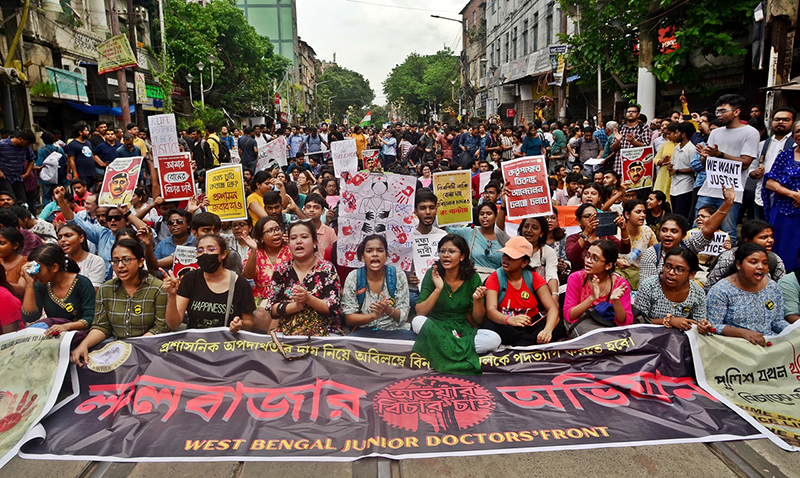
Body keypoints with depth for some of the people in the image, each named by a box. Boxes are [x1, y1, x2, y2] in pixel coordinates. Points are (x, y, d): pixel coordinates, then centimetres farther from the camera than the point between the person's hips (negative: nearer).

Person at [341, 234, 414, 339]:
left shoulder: (399, 276, 1)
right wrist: (374, 315, -19)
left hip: (394, 330, 0)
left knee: (409, 338, -33)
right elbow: (349, 319, -1)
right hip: (364, 331, 1)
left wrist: (388, 310, -24)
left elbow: (403, 316, -1)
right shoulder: (353, 278, 0)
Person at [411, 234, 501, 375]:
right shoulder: (432, 274, -6)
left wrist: (477, 300, -21)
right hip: (435, 328, -1)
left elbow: (478, 320, -1)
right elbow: (419, 313, -11)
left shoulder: (472, 278, -4)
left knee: (494, 339, -24)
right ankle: (460, 349, -20)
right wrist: (438, 289, -21)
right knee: (418, 321, -33)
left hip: (462, 330, 1)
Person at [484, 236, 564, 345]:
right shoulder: (495, 278, -3)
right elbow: (490, 310, -19)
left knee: (559, 325, -25)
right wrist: (509, 320, -42)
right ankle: (535, 341, -27)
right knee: (490, 326, -34)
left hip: (532, 326, 2)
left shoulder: (533, 278, 1)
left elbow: (553, 308, -10)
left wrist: (547, 330, -32)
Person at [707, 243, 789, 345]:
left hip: (771, 343, 7)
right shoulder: (721, 290, -9)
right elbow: (713, 326, -13)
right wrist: (742, 332, -26)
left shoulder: (773, 287, 11)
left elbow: (778, 321, 21)